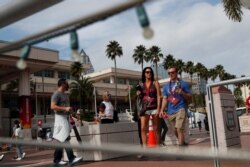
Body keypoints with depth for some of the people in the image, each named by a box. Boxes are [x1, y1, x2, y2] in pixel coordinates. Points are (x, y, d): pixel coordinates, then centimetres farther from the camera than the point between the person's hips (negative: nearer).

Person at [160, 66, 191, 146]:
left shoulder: (183, 84, 3)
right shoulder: (166, 86, 14)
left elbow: (189, 97, 3)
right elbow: (165, 99, 13)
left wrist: (182, 93, -17)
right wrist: (162, 110, 1)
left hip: (180, 109, -4)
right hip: (170, 111, 5)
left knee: (179, 129, -17)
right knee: (176, 131, 11)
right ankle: (183, 144, 31)